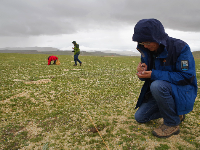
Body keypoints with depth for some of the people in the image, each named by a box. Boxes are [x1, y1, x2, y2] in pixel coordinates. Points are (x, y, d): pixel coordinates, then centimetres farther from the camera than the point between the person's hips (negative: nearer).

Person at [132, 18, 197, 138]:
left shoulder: (180, 48, -21)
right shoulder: (147, 51, -3)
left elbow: (187, 77, -25)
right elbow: (147, 77, 6)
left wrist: (154, 74, -30)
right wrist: (143, 71, -22)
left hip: (183, 92, -7)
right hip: (159, 92, 7)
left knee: (157, 85, -38)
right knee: (140, 117, 3)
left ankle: (172, 123, -14)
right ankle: (175, 113, 21)